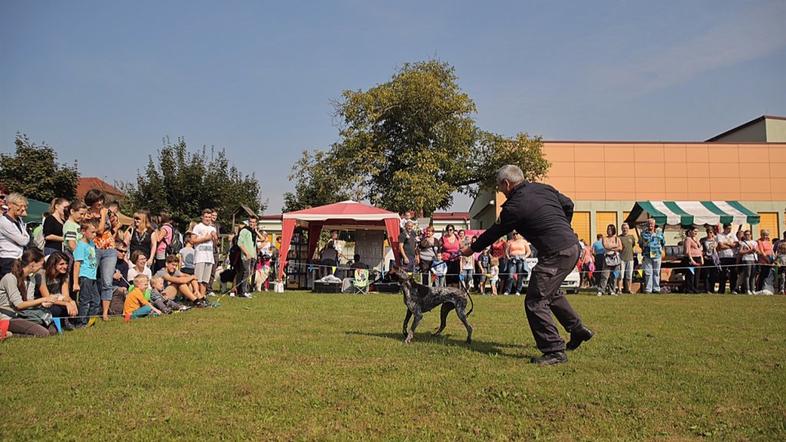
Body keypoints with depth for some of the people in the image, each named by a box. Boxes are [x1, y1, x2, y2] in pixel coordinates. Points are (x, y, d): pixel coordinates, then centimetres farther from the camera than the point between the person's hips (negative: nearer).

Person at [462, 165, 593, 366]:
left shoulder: (514, 206, -12)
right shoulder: (544, 188, 9)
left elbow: (494, 233, 0)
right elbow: (568, 205, 20)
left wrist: (471, 249, 15)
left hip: (555, 255, -10)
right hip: (573, 246, 10)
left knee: (535, 302, -3)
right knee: (552, 292, 29)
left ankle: (555, 351, 0)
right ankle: (578, 330, 38)